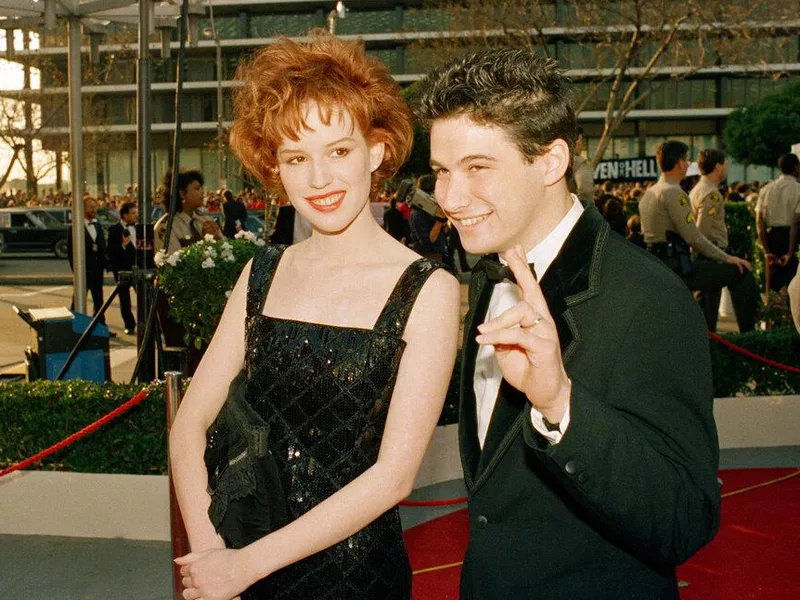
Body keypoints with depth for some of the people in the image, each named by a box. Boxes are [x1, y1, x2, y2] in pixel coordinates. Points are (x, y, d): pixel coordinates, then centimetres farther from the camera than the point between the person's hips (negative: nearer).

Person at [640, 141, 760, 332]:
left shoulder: (649, 193, 17)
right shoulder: (673, 193, -13)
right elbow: (693, 237, -17)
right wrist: (726, 258, -10)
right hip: (677, 268, -10)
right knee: (740, 271, -4)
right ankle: (750, 334, -1)